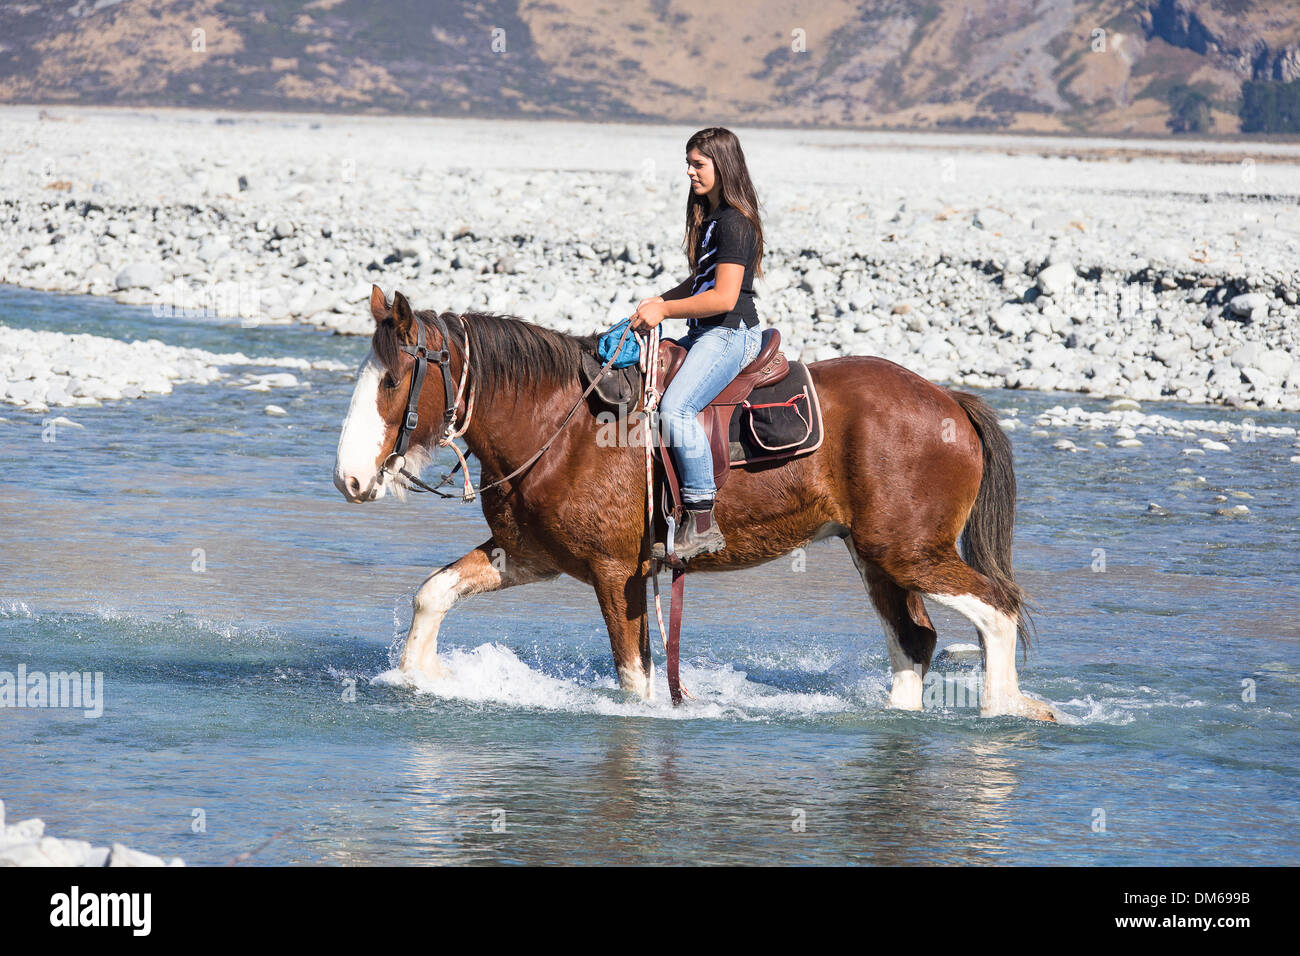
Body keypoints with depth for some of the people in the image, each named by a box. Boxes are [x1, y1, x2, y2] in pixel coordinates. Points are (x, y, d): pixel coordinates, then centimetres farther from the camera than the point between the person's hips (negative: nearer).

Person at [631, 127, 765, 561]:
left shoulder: (734, 223, -15)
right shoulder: (711, 216, 17)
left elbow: (724, 297, -22)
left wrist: (665, 311, -16)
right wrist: (662, 299, 12)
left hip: (731, 334, -11)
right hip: (706, 334, 11)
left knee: (676, 408, -30)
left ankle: (702, 521, -31)